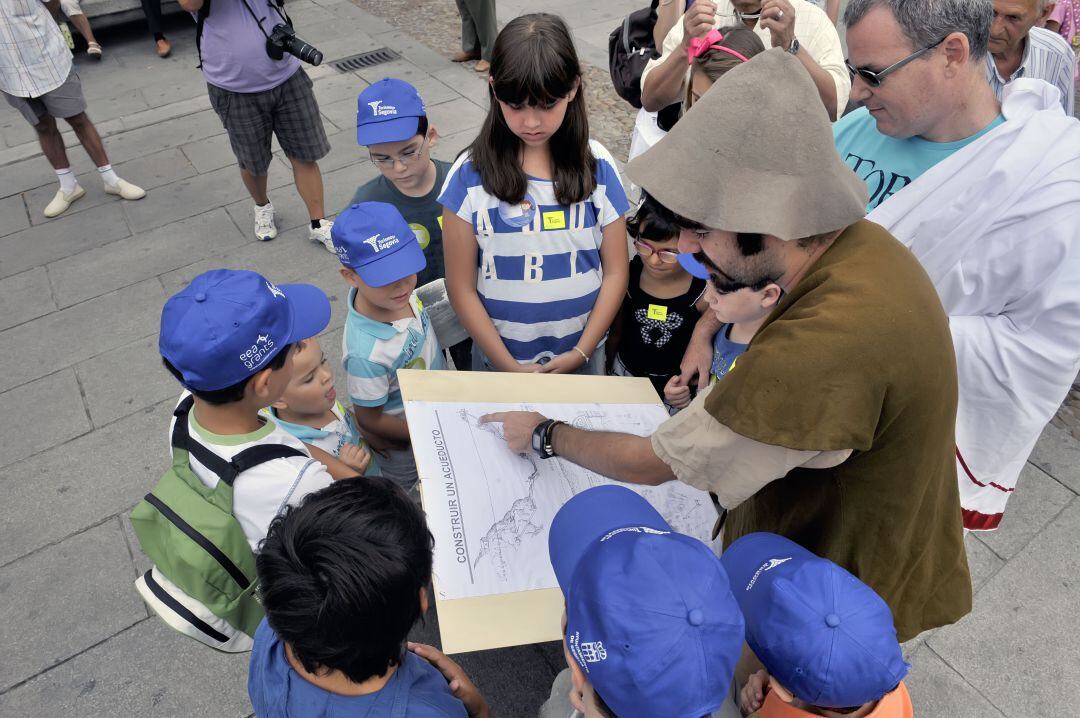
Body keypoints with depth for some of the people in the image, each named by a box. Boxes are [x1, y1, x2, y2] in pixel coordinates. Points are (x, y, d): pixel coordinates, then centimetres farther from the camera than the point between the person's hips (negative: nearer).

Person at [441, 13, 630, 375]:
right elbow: (461, 287, -10)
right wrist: (509, 366, -12)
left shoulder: (597, 166, -8)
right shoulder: (470, 175, -14)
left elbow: (615, 271, -4)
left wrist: (581, 352, -10)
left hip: (579, 352, 2)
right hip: (499, 358, -1)